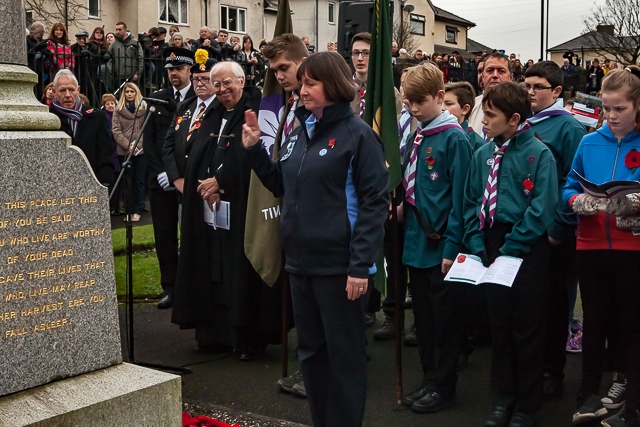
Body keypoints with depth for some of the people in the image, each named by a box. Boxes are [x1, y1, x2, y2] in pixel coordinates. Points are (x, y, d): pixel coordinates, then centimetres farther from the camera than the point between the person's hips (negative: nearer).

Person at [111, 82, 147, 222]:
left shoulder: (144, 108, 3)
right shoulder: (118, 109, 6)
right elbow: (116, 131, 0)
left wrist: (138, 144, -14)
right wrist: (128, 146, -12)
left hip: (141, 150, -1)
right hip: (124, 151, 1)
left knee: (139, 181, 3)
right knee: (127, 182, 5)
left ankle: (137, 211, 8)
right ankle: (129, 210, 11)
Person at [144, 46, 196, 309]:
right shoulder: (156, 100, 10)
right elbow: (149, 139, 9)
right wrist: (160, 172, -3)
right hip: (161, 179, 4)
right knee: (164, 236, 5)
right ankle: (170, 288, 13)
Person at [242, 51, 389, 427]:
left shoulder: (357, 134, -10)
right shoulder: (299, 132, 11)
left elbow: (375, 203, -13)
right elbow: (282, 186, 19)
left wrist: (361, 265, -18)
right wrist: (255, 150, 5)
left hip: (338, 264, -7)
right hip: (301, 260, 7)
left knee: (344, 354, 5)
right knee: (311, 350, 17)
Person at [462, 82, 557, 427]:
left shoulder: (538, 154, -11)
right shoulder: (483, 155, 6)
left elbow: (541, 210, -16)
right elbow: (471, 204, 8)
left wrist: (509, 250, -17)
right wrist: (479, 247, -3)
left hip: (527, 250, -5)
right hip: (493, 249, 5)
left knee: (527, 329, 5)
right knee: (498, 325, 13)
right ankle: (502, 399, 26)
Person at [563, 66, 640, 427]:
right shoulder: (589, 143, 6)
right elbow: (569, 187, 9)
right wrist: (577, 201, -11)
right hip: (592, 246, 3)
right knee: (595, 322, 13)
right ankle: (590, 396, 27)